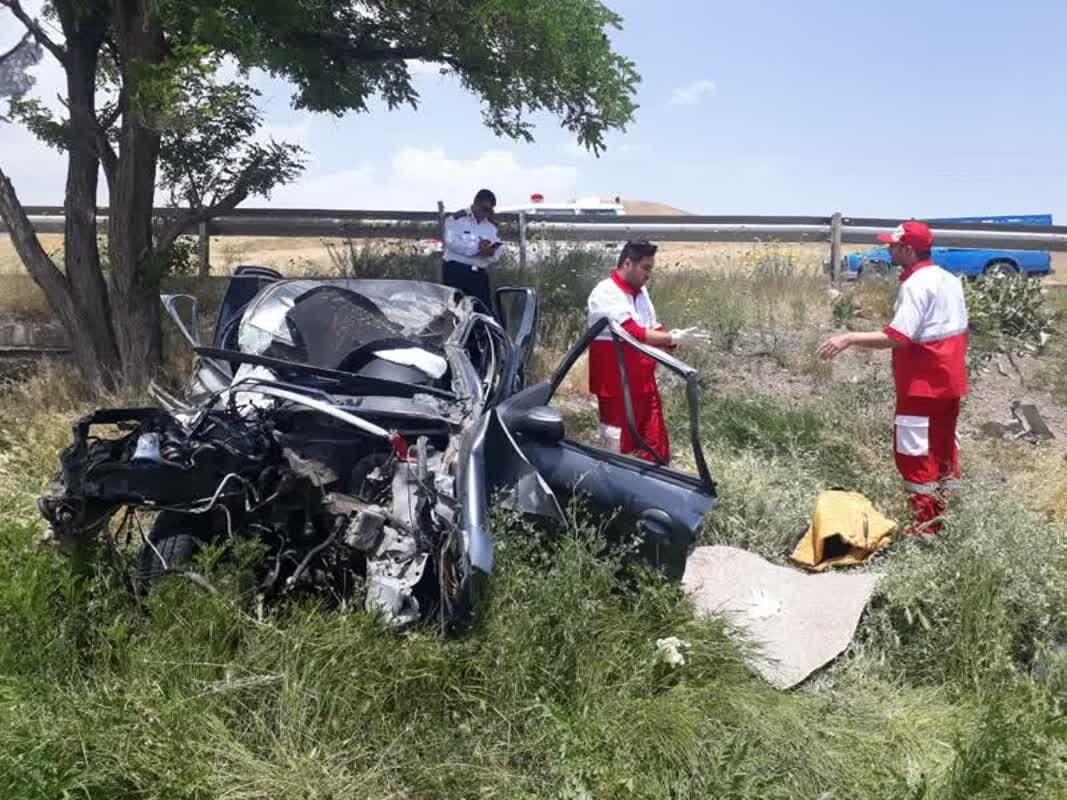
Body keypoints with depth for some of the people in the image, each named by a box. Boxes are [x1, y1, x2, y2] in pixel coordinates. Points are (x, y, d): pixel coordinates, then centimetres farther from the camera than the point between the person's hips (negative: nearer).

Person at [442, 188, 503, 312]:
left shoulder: (491, 225, 16)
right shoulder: (457, 219, -2)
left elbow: (498, 251, 7)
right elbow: (452, 241, -17)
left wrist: (491, 252, -18)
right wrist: (477, 247, -21)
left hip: (480, 274, 5)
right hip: (455, 271, -5)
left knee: (485, 309, 1)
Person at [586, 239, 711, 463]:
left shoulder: (640, 292, 12)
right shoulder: (605, 293, -16)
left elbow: (654, 330, 16)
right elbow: (634, 333, -25)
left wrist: (676, 336, -5)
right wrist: (674, 339, -26)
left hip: (644, 384, 8)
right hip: (617, 387, -8)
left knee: (656, 449, 11)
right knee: (616, 449, 3)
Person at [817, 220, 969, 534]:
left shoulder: (915, 285, -20)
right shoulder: (950, 280, 10)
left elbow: (897, 337, -28)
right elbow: (958, 330, 15)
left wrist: (849, 339, -27)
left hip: (922, 385, -9)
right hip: (950, 382, 9)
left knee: (913, 452, -1)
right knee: (944, 446, 17)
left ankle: (927, 523, 3)